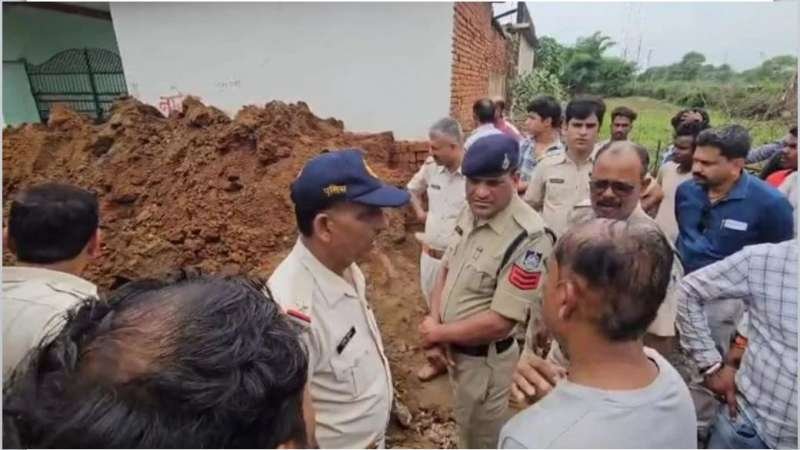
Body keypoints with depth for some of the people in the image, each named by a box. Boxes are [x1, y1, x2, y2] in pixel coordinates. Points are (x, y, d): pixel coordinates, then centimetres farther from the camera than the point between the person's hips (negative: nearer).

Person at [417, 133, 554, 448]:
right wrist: (434, 324, -10)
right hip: (454, 349, 7)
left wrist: (436, 333, -15)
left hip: (484, 360, -7)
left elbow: (500, 323, -28)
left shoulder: (528, 238, -29)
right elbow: (446, 270, 5)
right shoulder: (470, 213, -3)